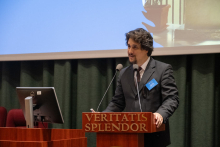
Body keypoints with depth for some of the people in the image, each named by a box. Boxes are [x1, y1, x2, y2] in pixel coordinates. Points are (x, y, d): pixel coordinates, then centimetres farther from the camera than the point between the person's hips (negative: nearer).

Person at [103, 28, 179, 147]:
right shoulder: (124, 73, 15)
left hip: (154, 137, -4)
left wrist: (161, 114, -27)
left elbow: (172, 98, -8)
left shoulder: (163, 69, -1)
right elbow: (118, 102, 17)